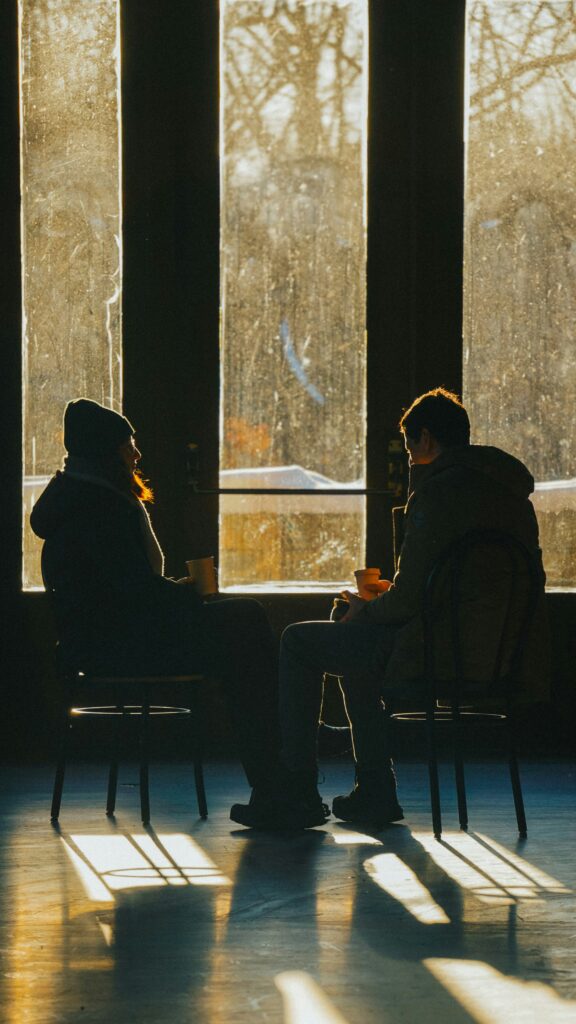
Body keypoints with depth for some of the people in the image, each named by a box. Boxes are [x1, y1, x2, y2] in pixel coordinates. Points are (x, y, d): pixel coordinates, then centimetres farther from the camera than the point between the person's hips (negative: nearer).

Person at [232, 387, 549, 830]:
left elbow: (408, 598, -18)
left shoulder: (438, 493, -15)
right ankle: (375, 793, 32)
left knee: (299, 641, 8)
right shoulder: (512, 490, 13)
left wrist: (366, 609, 4)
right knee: (355, 646, 33)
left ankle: (297, 791, 10)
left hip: (443, 653, -9)